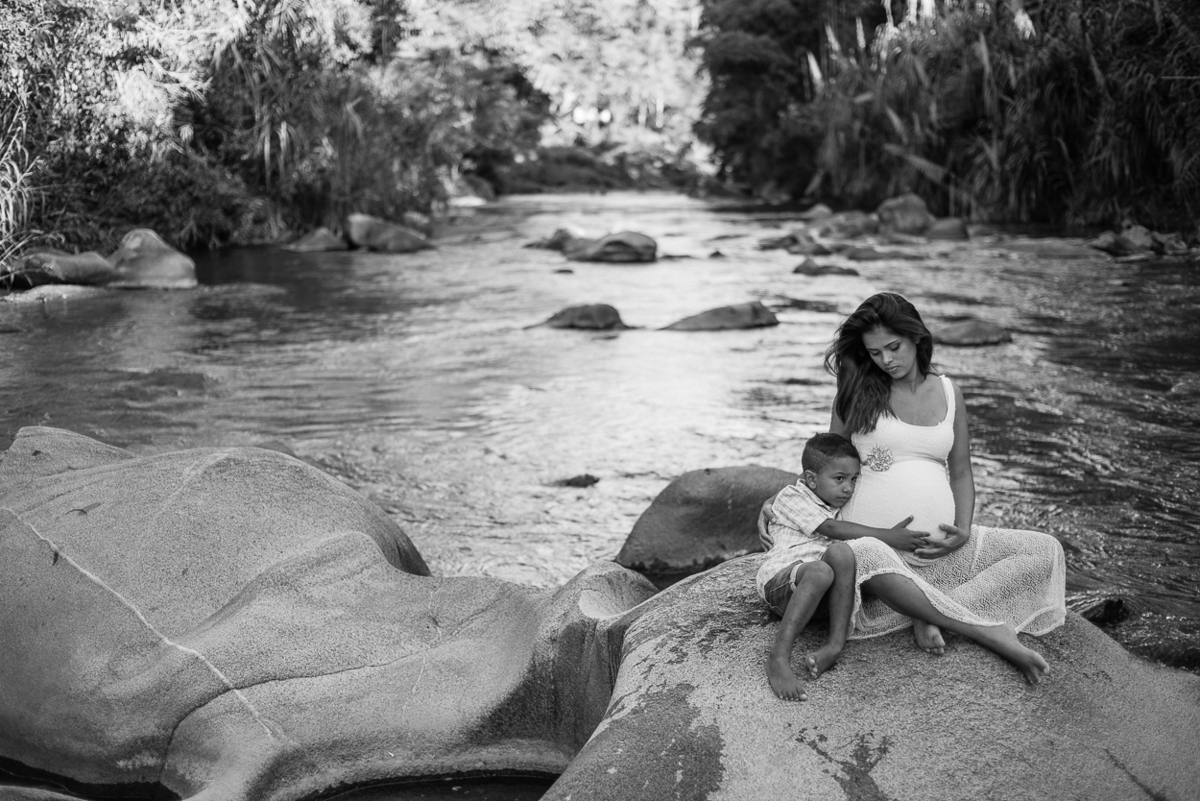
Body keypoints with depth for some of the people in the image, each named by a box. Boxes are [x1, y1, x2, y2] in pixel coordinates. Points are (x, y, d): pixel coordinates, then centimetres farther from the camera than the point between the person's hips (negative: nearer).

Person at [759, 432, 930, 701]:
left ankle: (835, 644, -34)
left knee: (840, 551, -27)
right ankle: (778, 659, -43)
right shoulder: (790, 497, 2)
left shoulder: (836, 506, 28)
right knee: (820, 572, -39)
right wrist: (887, 537, -13)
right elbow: (831, 529, -10)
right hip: (779, 579, -6)